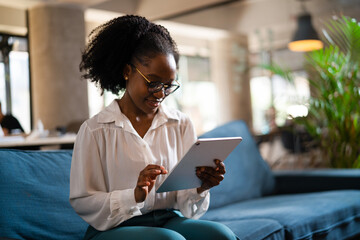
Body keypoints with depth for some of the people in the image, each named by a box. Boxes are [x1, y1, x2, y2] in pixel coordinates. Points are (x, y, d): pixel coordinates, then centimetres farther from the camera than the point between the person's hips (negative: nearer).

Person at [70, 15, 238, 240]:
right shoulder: (94, 130, -2)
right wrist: (134, 196, -20)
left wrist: (201, 187, -17)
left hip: (171, 221, 4)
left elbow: (185, 203, 7)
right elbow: (82, 202, -4)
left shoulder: (181, 124, 9)